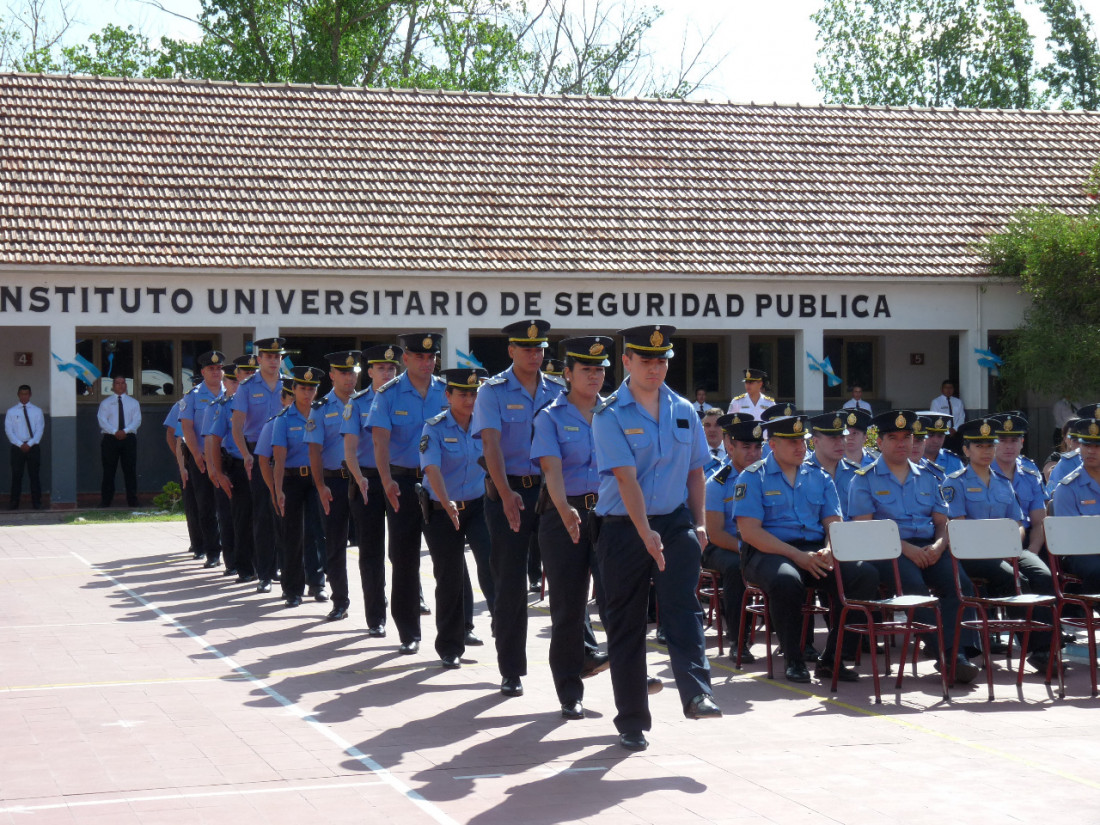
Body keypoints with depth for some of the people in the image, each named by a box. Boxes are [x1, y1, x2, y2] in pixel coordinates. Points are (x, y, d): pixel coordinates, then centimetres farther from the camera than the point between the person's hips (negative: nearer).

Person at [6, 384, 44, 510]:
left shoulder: (37, 411, 6)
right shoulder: (11, 412, 5)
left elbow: (40, 430, 0)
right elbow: (8, 430, -1)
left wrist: (30, 444, -12)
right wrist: (20, 444, -12)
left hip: (33, 447, 0)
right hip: (17, 447, 0)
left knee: (34, 475, 1)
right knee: (16, 475, 0)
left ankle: (36, 502, 5)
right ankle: (14, 503, 4)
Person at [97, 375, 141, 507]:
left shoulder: (133, 403, 13)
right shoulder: (106, 403, 9)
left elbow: (137, 420, 2)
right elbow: (102, 420, -3)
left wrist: (125, 431, -16)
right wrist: (115, 432, -18)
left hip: (129, 438, 1)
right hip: (110, 438, -1)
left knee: (130, 471, 0)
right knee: (109, 471, -2)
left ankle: (132, 501, 2)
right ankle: (105, 502, 0)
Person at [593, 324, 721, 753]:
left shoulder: (684, 411, 8)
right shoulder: (610, 415, -7)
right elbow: (626, 477, -17)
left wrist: (699, 524, 7)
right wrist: (645, 533, -25)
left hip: (676, 522, 3)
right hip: (624, 526, -2)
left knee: (683, 606, -17)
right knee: (626, 623, 4)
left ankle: (697, 694, -25)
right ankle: (632, 721, 11)